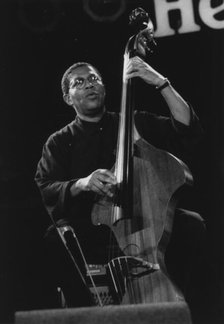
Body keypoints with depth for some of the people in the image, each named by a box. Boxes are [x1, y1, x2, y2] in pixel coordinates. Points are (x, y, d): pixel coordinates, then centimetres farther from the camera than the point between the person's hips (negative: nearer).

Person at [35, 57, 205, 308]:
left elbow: (187, 132, 4)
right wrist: (82, 183, -22)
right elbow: (48, 191, -1)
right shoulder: (60, 142, 14)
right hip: (90, 230, -1)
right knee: (57, 238, -35)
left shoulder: (136, 124, 17)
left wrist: (161, 83, -5)